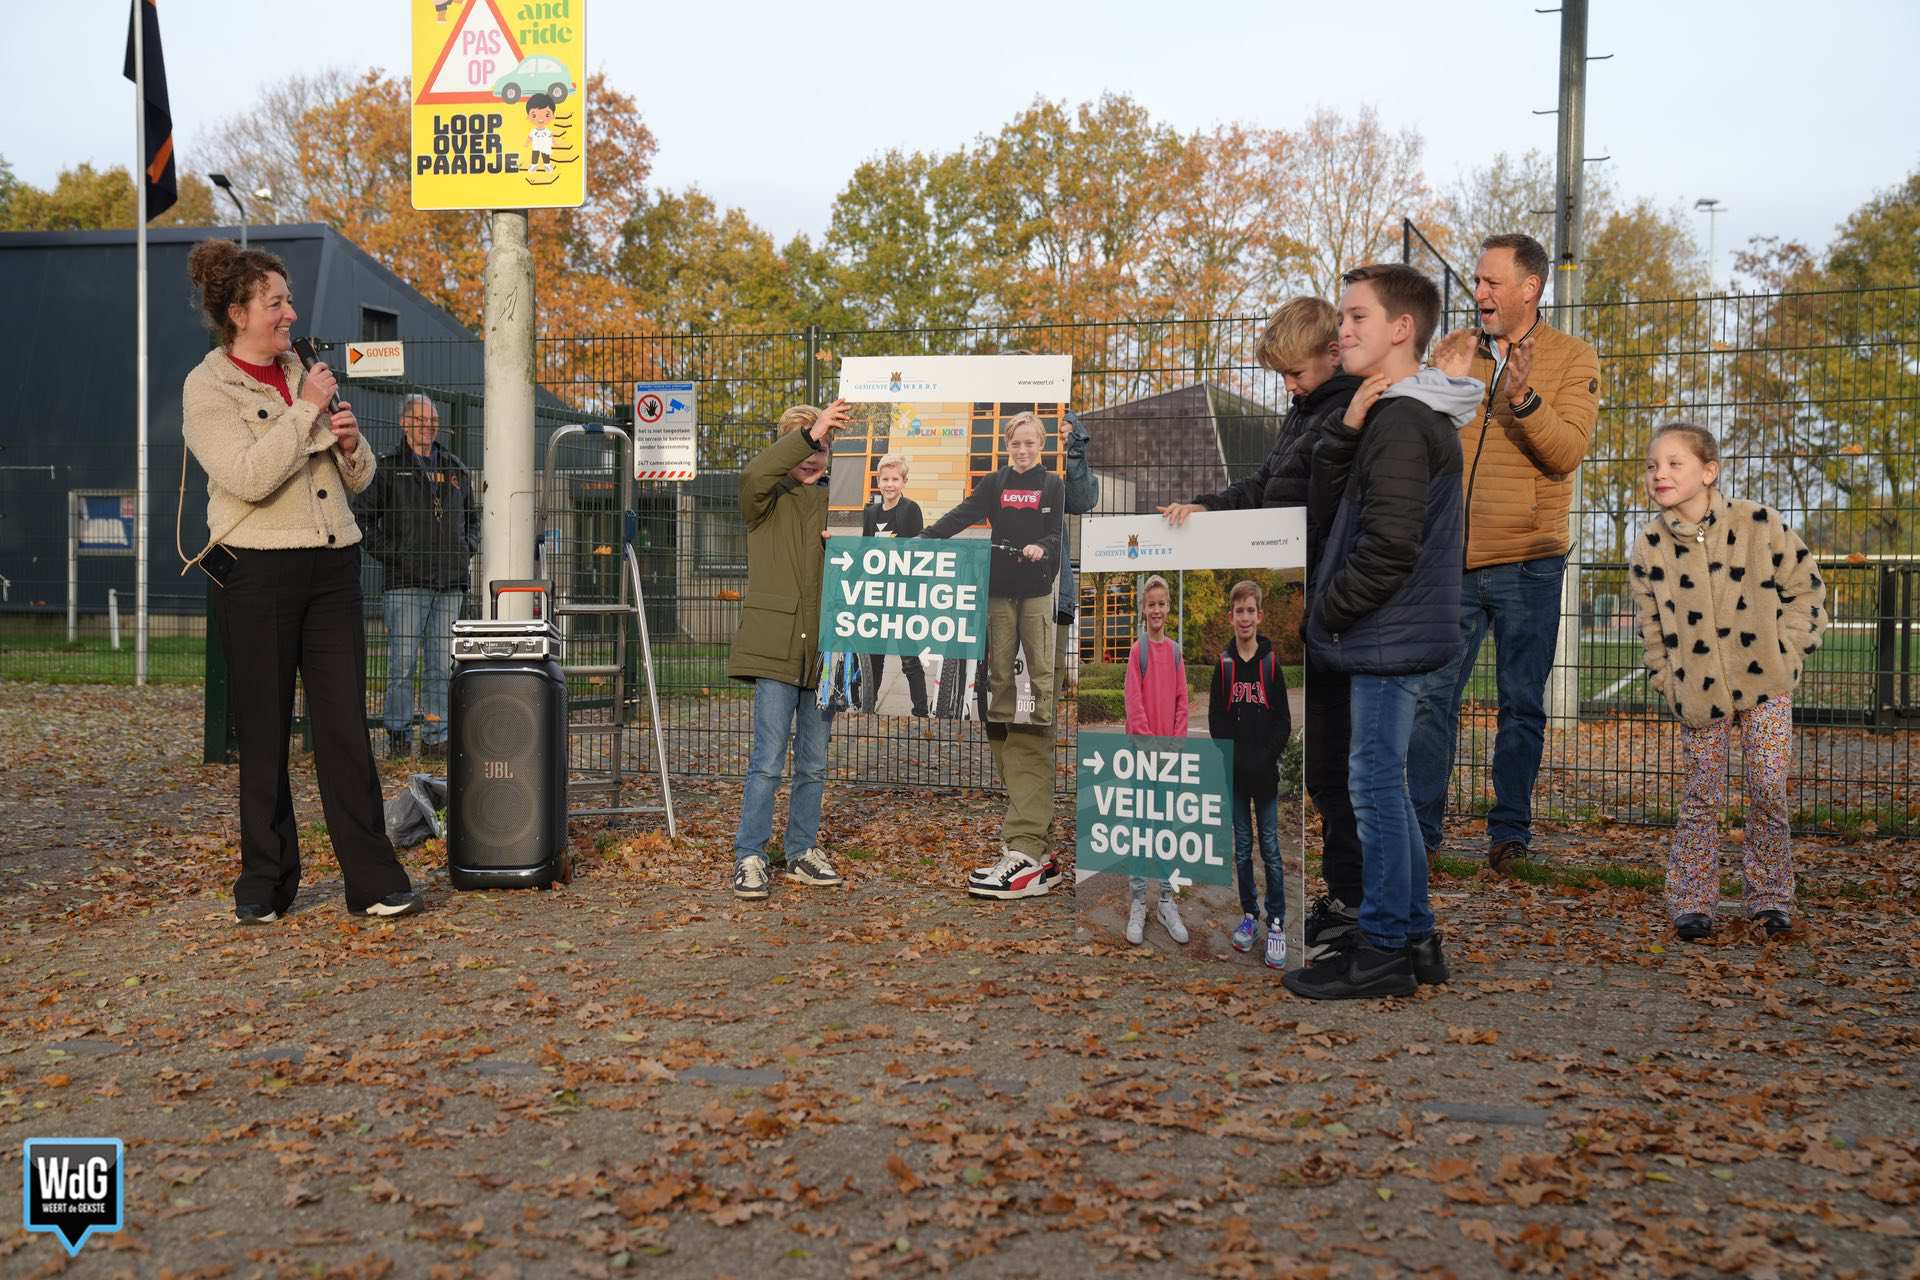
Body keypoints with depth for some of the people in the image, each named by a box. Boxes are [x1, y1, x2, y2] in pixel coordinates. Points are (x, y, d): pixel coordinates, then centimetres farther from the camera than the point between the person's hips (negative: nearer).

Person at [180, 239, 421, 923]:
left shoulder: (307, 374, 15)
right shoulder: (208, 388, -2)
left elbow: (360, 479, 19)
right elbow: (248, 476, -18)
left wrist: (350, 442, -2)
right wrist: (306, 410, -13)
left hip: (332, 566, 5)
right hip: (258, 572, -4)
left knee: (346, 729, 2)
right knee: (264, 737, 4)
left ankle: (374, 881, 5)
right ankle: (265, 884, 17)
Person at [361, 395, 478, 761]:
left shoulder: (457, 470, 18)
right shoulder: (387, 468, 5)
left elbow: (473, 515, 27)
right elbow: (366, 516, 4)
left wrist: (469, 546, 11)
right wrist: (387, 552, -6)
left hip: (450, 582, 4)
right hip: (407, 581, -4)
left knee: (442, 666, 5)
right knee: (403, 664, -4)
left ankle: (436, 737, 11)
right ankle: (399, 736, 5)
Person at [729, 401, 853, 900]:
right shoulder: (769, 498, 2)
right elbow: (754, 475, -23)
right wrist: (809, 433, -29)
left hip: (822, 650, 5)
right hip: (775, 647, -5)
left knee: (814, 763, 12)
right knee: (768, 760, -7)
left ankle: (803, 852, 23)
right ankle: (750, 858, 2)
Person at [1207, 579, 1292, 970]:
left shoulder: (1271, 663, -2)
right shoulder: (1224, 664, 1)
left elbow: (1284, 722, -2)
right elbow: (1215, 720, 1)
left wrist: (1266, 759, -12)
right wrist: (1236, 759, -10)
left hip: (1265, 773, -2)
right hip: (1234, 773, 2)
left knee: (1270, 848, 2)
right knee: (1242, 847, 10)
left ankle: (1276, 923, 7)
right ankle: (1248, 915, 21)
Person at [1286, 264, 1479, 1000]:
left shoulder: (1400, 422, -16)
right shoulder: (1397, 413, 17)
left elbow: (1390, 546, -22)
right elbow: (1329, 498, 13)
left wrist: (1329, 609, -10)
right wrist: (1349, 428, -1)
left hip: (1390, 636, -10)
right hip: (1398, 635, 10)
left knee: (1375, 780, -4)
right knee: (1382, 781, 15)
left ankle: (1383, 951, 5)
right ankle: (1414, 938, 23)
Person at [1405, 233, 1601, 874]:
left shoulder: (1572, 359, 1)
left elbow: (1568, 451, -12)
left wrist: (1524, 400, -26)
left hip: (1526, 563, -3)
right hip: (1453, 558, 3)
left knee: (1522, 704, 5)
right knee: (1432, 695, 2)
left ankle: (1510, 830, 16)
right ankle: (1420, 828, 11)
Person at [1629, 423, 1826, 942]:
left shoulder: (1758, 524, -9)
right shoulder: (1650, 545, -4)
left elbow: (1806, 587, 1)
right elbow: (1651, 625, 5)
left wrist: (1786, 655, -5)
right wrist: (1669, 684, -2)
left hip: (1765, 685, -1)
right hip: (1698, 693, 1)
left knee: (1769, 792, 0)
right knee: (1702, 799, 5)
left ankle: (1769, 896, 16)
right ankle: (1691, 901, 16)